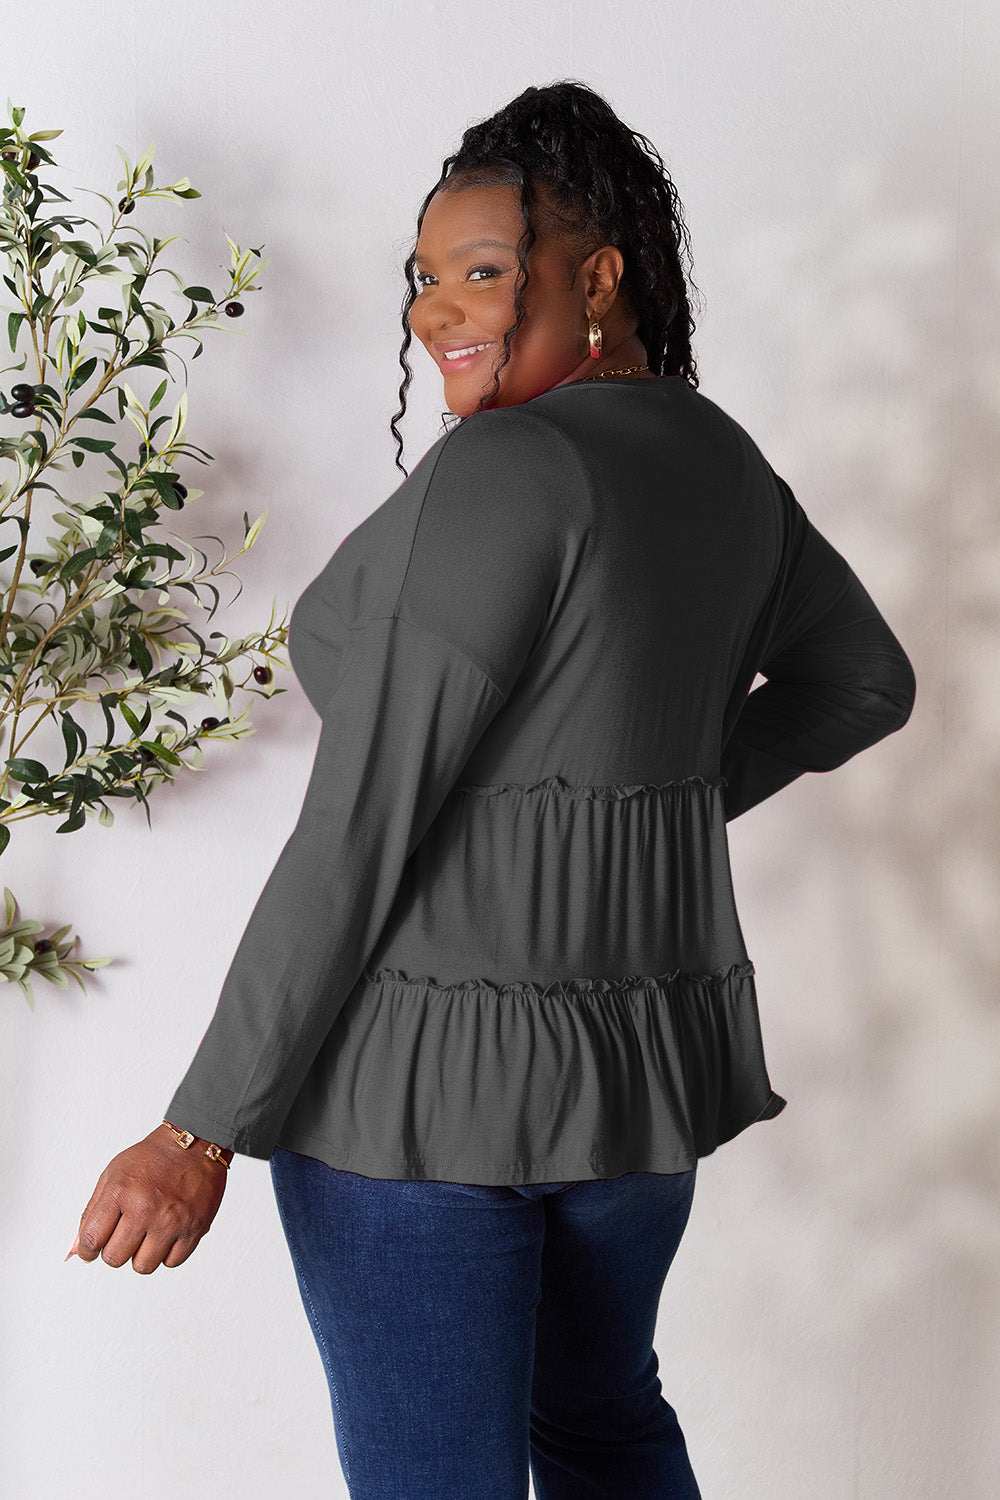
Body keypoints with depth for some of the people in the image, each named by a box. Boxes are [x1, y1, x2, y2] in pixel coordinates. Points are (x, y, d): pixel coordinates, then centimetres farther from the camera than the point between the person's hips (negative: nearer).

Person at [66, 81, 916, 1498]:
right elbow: (867, 681, 22)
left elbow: (361, 826, -21)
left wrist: (202, 1130, -16)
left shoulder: (503, 469, -19)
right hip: (650, 1045, 8)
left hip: (431, 1075, -8)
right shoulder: (720, 457, 6)